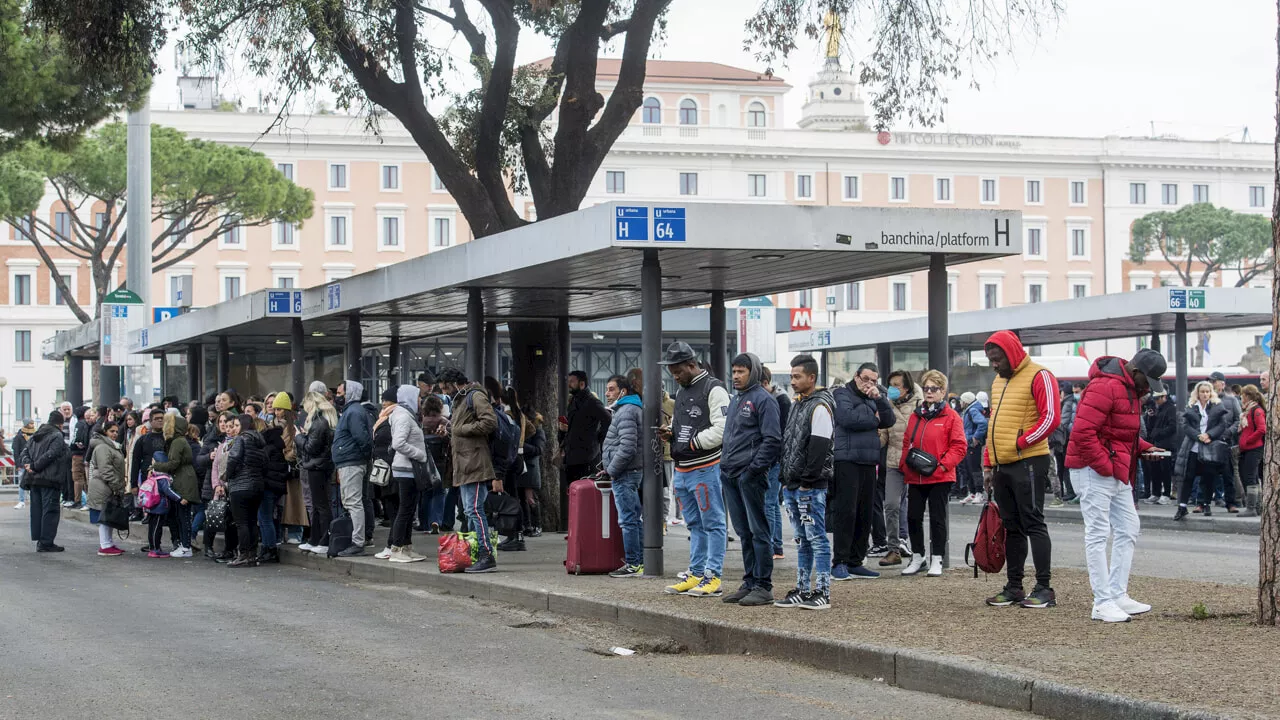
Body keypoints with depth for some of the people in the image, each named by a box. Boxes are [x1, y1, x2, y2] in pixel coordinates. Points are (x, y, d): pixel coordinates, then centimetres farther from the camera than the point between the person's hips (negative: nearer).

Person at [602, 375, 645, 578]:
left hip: (624, 475, -11)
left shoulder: (626, 411, -14)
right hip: (633, 472, 11)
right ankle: (639, 562, 16)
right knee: (634, 519, 12)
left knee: (628, 520, -8)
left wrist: (612, 469, -14)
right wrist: (611, 468, 19)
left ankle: (633, 565, -8)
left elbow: (627, 448, -23)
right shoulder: (635, 408, 19)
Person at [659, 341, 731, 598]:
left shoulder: (713, 389, -11)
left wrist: (691, 443, -16)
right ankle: (696, 574, 20)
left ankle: (713, 577, -4)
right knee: (695, 525, 14)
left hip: (706, 468, -9)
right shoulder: (682, 392, 18)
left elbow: (721, 430, -19)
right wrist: (670, 433, 6)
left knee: (713, 523, -4)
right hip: (682, 469, 9)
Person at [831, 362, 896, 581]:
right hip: (846, 461, -7)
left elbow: (889, 420, 7)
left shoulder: (874, 399, 21)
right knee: (845, 511, -10)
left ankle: (855, 562, 13)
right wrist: (874, 419, -1)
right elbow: (848, 417, -17)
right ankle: (839, 562, -7)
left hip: (868, 462, 7)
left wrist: (879, 398, -7)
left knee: (864, 513, 7)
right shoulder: (842, 394, 0)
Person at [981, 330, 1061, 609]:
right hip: (1002, 466, 8)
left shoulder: (1039, 377, -7)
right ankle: (1014, 587, 14)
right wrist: (988, 464, 18)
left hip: (1028, 463, -8)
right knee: (1011, 527, 10)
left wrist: (1019, 443, -15)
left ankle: (1044, 588, -4)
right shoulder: (998, 382, 19)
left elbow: (1051, 417, -16)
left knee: (1033, 523, -7)